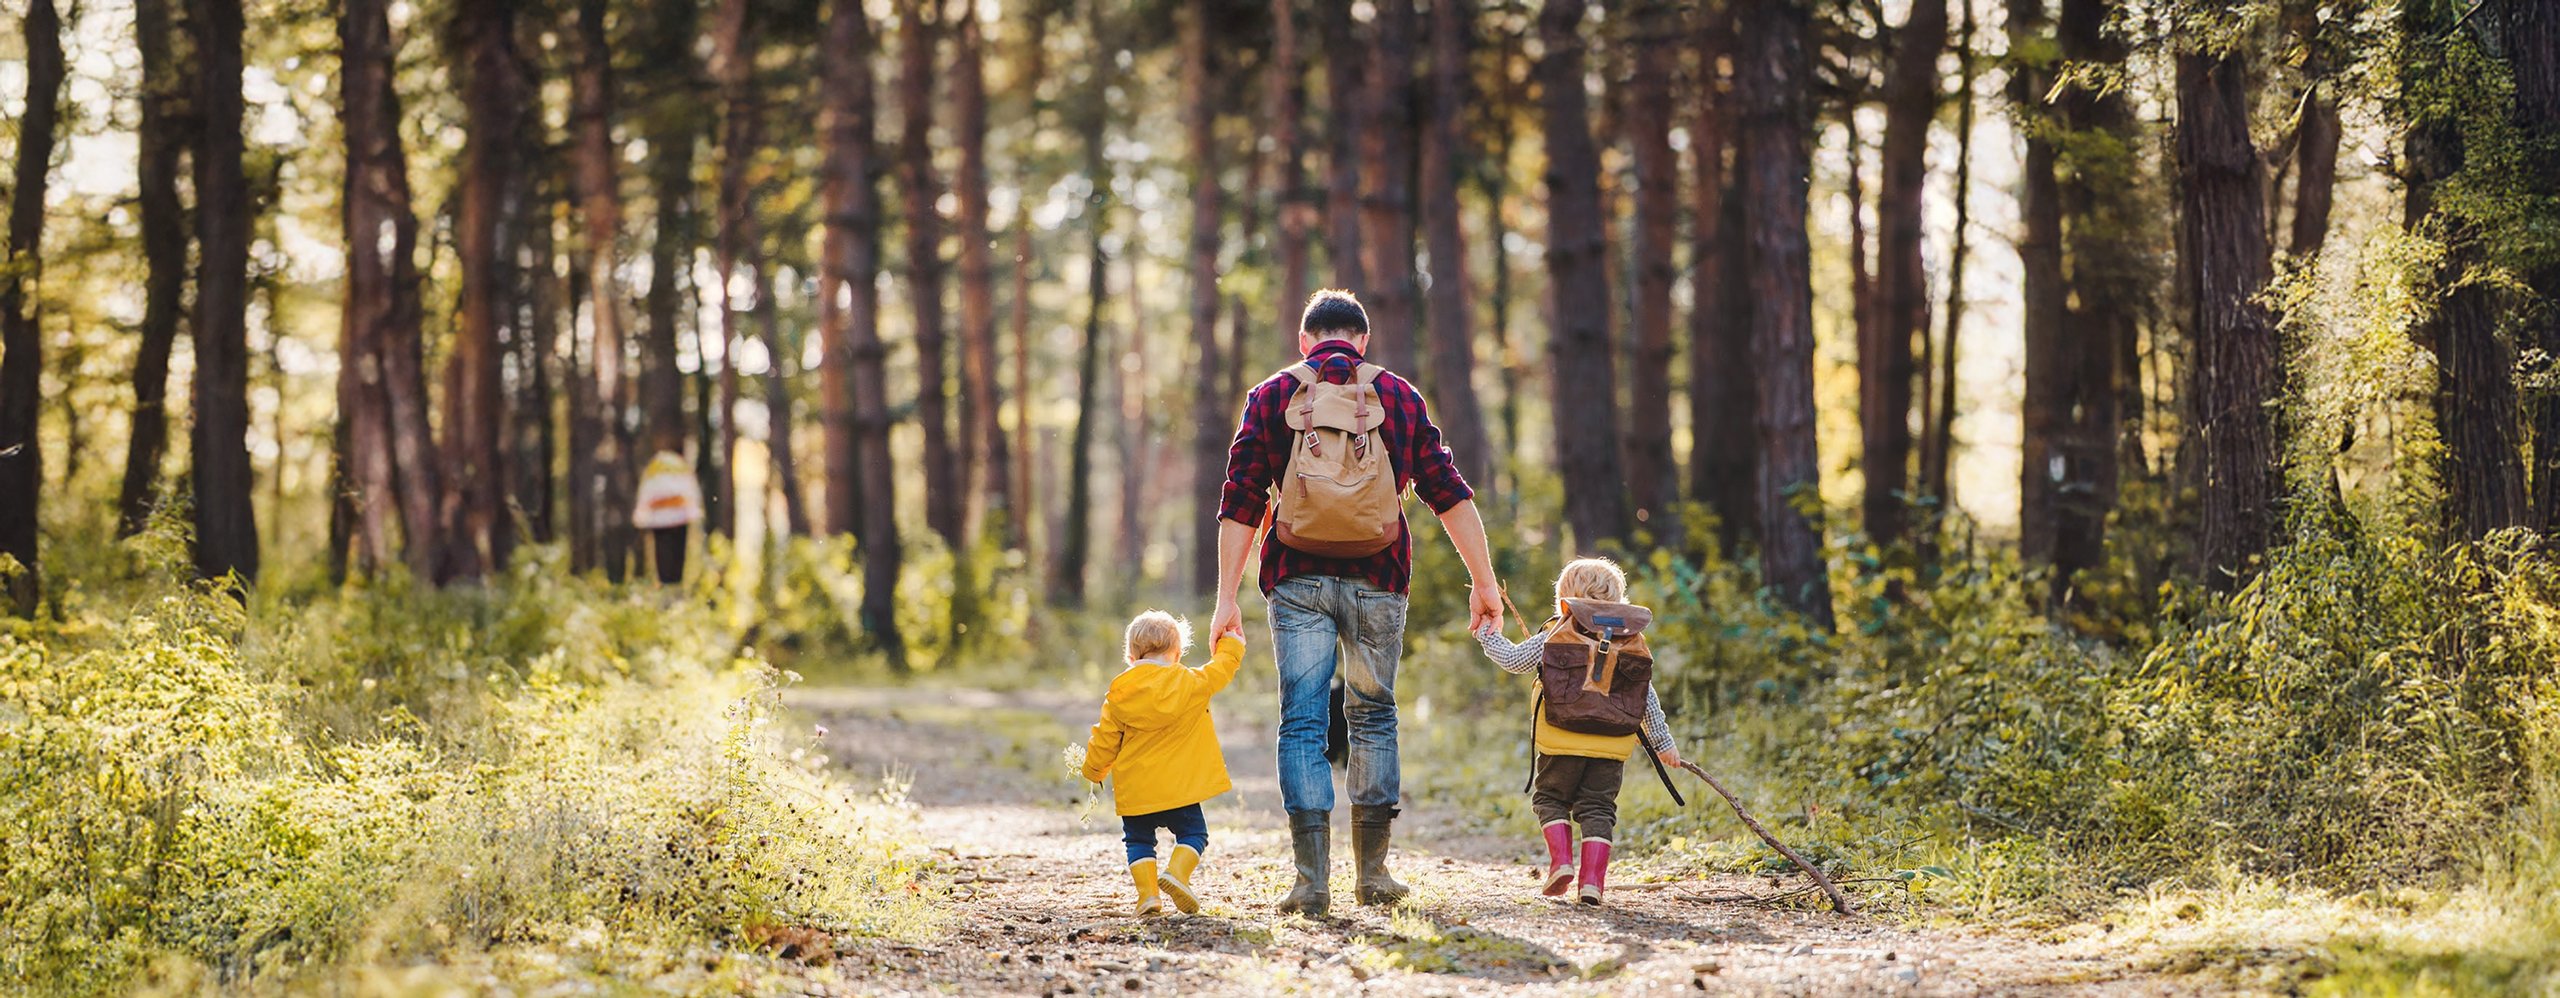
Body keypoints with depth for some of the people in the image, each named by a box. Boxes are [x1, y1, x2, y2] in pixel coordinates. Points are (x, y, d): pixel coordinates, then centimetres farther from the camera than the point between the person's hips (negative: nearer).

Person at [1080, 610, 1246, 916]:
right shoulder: (1191, 683, -4)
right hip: (1180, 786, -1)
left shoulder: (1119, 694, 0)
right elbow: (1221, 669, 12)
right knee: (1193, 833, 12)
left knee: (1138, 839, 15)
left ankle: (1147, 892, 0)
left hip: (1135, 789, 2)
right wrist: (1231, 645, 33)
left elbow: (1105, 740, 6)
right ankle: (1177, 871, -14)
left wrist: (1094, 770, 23)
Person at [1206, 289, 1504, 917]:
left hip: (1298, 578, -1)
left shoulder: (1272, 396, 6)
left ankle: (1312, 879, -12)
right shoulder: (1398, 396, 9)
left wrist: (1227, 599, 0)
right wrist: (1484, 582, 10)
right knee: (1374, 715, 14)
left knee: (1302, 722, -1)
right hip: (1376, 580, 1)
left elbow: (1240, 505, 0)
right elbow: (1449, 493, 6)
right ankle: (1373, 872, 14)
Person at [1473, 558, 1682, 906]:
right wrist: (1662, 741, 20)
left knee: (1550, 799, 16)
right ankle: (1592, 878, -4)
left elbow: (1513, 660, 5)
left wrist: (1488, 635, 23)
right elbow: (1646, 697, 12)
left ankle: (1561, 859, 0)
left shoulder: (1554, 637, 0)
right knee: (1598, 809, 7)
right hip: (1612, 747, 2)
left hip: (1563, 744, -2)